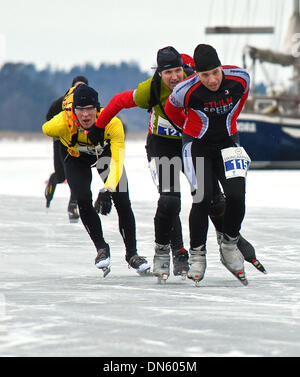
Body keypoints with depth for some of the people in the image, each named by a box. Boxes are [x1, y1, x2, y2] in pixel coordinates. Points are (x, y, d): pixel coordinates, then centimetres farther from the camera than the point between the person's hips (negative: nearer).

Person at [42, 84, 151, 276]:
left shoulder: (112, 123, -38)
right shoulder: (63, 122, -34)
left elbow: (117, 161, -44)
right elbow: (47, 129, -9)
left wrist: (107, 190, -56)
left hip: (106, 153, 0)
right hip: (77, 159, 1)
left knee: (123, 202, -11)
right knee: (84, 200, -19)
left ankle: (132, 253, 3)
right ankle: (101, 248, -1)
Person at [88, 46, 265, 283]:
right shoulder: (151, 90, -24)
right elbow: (120, 101, -8)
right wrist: (98, 126, -1)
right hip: (162, 145, -2)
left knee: (212, 195, 3)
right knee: (169, 200, -16)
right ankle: (163, 250, 2)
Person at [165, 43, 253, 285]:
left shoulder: (240, 79, -15)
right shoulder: (187, 91, -23)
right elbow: (171, 109, 1)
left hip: (228, 142, 2)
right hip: (197, 145, -2)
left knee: (236, 195, -14)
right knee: (203, 199, -11)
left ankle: (229, 247, 8)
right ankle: (197, 254, 8)